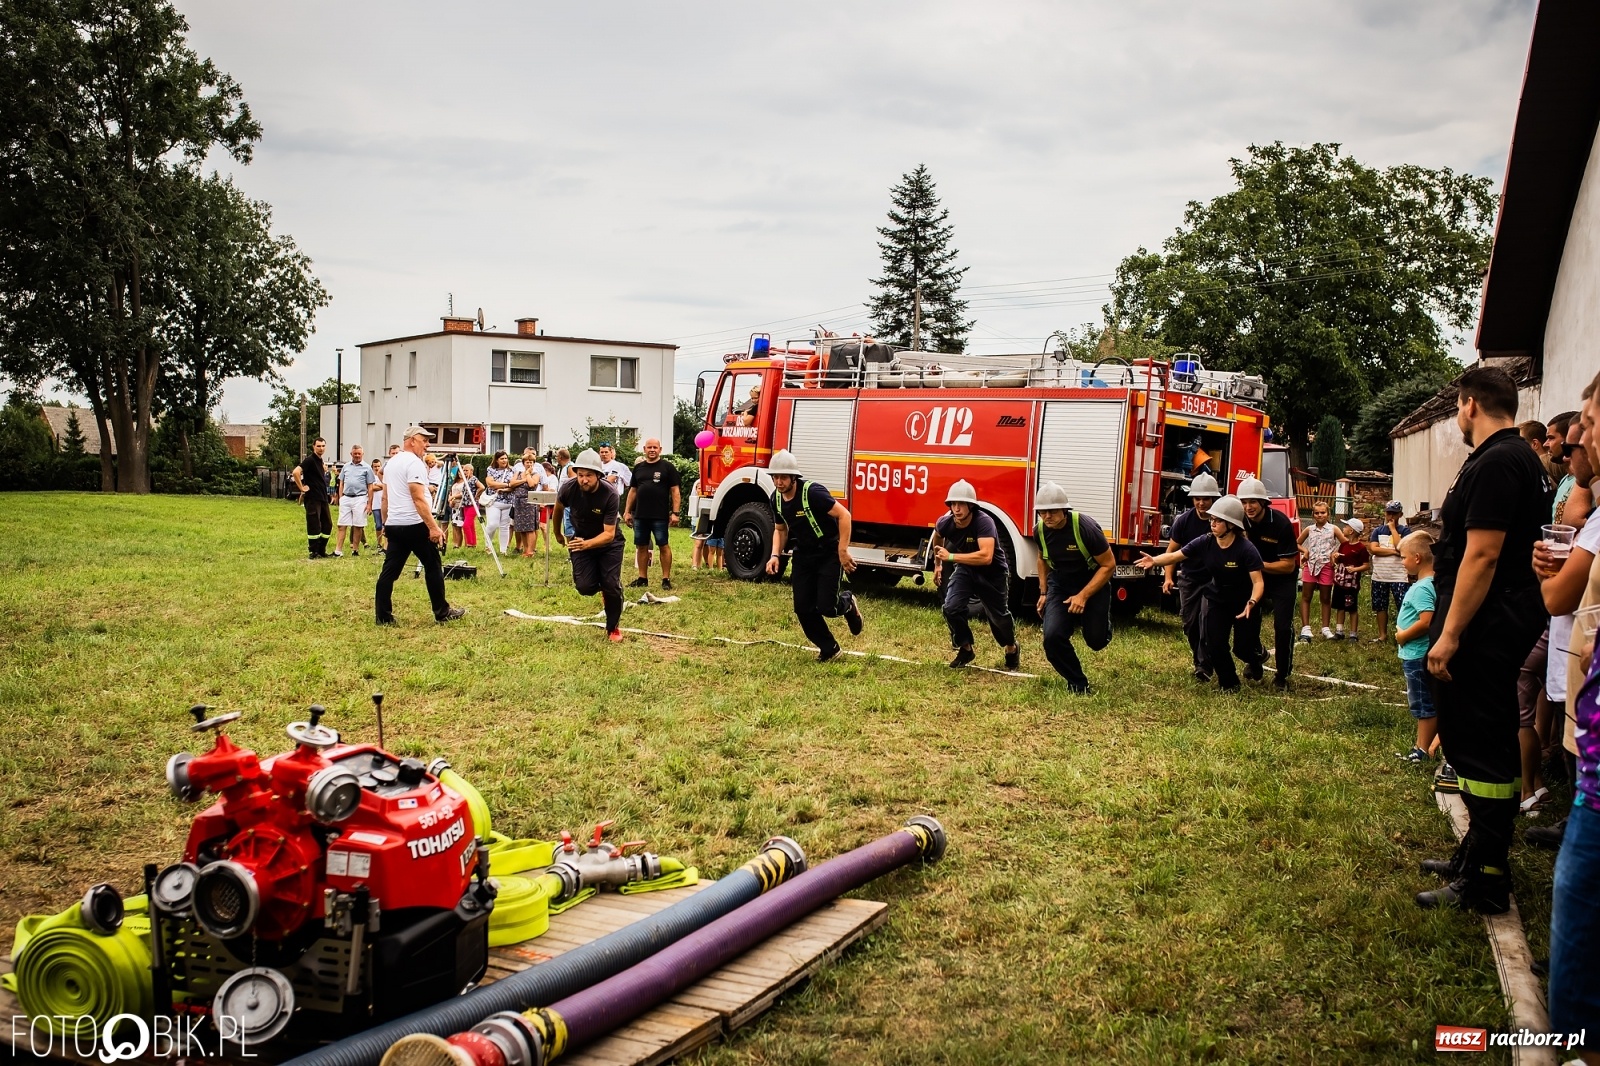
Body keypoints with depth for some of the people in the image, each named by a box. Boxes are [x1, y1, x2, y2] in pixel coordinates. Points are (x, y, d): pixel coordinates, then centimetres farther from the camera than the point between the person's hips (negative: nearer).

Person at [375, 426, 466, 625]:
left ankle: (383, 617, 4)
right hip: (415, 525, -9)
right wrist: (434, 526, -22)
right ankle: (442, 613, 9)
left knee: (390, 570, 5)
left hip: (394, 525, 9)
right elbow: (419, 499, -21)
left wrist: (385, 522, 27)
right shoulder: (414, 463, -13)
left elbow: (385, 497, 21)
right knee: (433, 567, 3)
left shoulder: (391, 463, 16)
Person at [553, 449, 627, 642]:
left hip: (608, 543, -2)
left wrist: (586, 544, -50)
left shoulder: (609, 495, -30)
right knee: (584, 587, -12)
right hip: (580, 540, 2)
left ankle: (613, 628, 15)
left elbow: (609, 534, -32)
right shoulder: (569, 489, -22)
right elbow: (558, 507, 3)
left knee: (612, 586, -12)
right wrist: (557, 533, 18)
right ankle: (599, 583, 27)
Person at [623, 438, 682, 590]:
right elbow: (633, 490, 17)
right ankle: (642, 579, 16)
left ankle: (666, 579, 3)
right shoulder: (638, 467, 13)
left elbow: (675, 490, -4)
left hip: (660, 516, -5)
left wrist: (675, 513, -11)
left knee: (663, 546, -1)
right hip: (640, 516, 5)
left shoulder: (667, 467, 0)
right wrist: (627, 511, 12)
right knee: (641, 547, 8)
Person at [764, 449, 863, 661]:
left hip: (829, 554, -6)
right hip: (803, 556, 6)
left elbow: (844, 515, -24)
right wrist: (775, 555, -2)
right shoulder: (777, 499, -2)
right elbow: (780, 529, 14)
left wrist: (843, 551, -26)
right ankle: (829, 648, 18)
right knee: (803, 608, 0)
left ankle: (847, 602, 23)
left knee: (826, 607, -14)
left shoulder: (813, 492, -25)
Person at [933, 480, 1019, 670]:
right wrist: (938, 564, 18)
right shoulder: (945, 523, -18)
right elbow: (937, 536, 10)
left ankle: (1012, 648, 43)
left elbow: (986, 557, -47)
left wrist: (950, 556, -43)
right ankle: (966, 649, 7)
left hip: (992, 573, -3)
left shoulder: (984, 523, -35)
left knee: (998, 616, 11)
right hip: (965, 569, 4)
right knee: (951, 608, -17)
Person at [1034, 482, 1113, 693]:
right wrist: (1043, 593, 7)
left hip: (1093, 584, -3)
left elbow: (1108, 565, -19)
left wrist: (1083, 596, -24)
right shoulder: (1041, 530, -10)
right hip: (1060, 585, 3)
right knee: (1052, 636, -18)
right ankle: (1077, 684, 4)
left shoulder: (1085, 527, -27)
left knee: (1096, 640, -6)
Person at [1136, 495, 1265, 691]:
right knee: (1215, 647, -5)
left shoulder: (1246, 549, -26)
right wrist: (1154, 561, -35)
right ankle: (1229, 682, 22)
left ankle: (1257, 655, 41)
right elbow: (1175, 555, -16)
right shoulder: (1205, 543, -15)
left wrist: (1252, 602, -46)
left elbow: (1258, 582, -28)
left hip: (1244, 603, -3)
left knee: (1243, 649, 1)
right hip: (1216, 601, 3)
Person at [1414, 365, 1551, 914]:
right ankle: (1478, 854, 31)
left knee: (1479, 749, -4)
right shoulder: (1524, 460, 15)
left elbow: (1481, 555, -24)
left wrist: (1449, 635, -22)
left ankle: (1484, 881, 3)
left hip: (1481, 629, -11)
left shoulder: (1494, 465, -19)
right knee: (1490, 744, 18)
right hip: (1507, 622, 11)